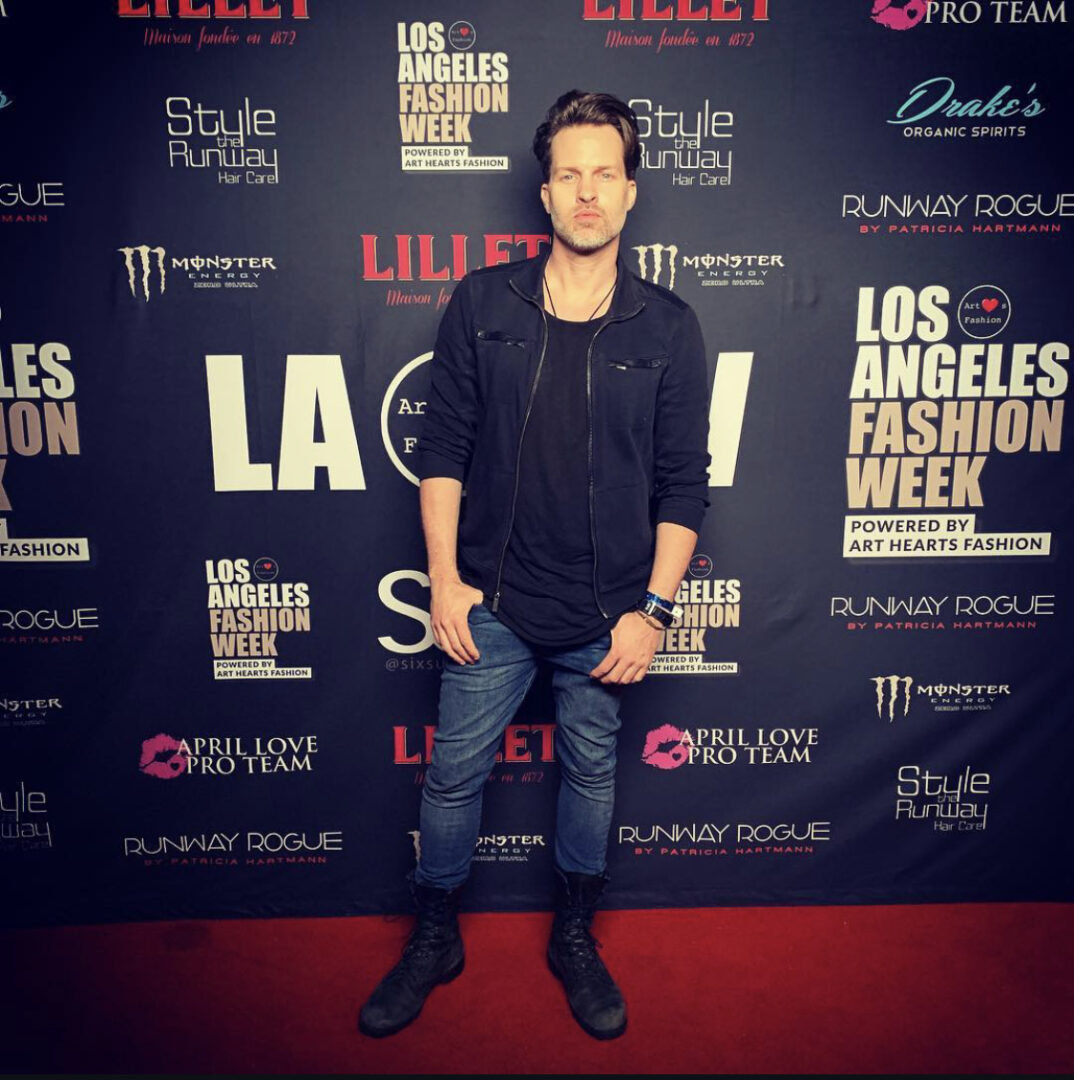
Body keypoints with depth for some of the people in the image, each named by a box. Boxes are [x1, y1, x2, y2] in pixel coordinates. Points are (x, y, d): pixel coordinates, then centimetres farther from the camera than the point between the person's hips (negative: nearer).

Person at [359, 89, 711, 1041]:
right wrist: (445, 579, -3)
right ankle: (434, 938, 38)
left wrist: (653, 608, -6)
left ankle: (575, 939, 42)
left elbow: (683, 482, -1)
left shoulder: (667, 328, -3)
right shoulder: (483, 304, -1)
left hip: (607, 614, 0)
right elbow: (443, 447, 1)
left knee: (591, 775, 16)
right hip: (493, 603, 1)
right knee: (453, 773, 12)